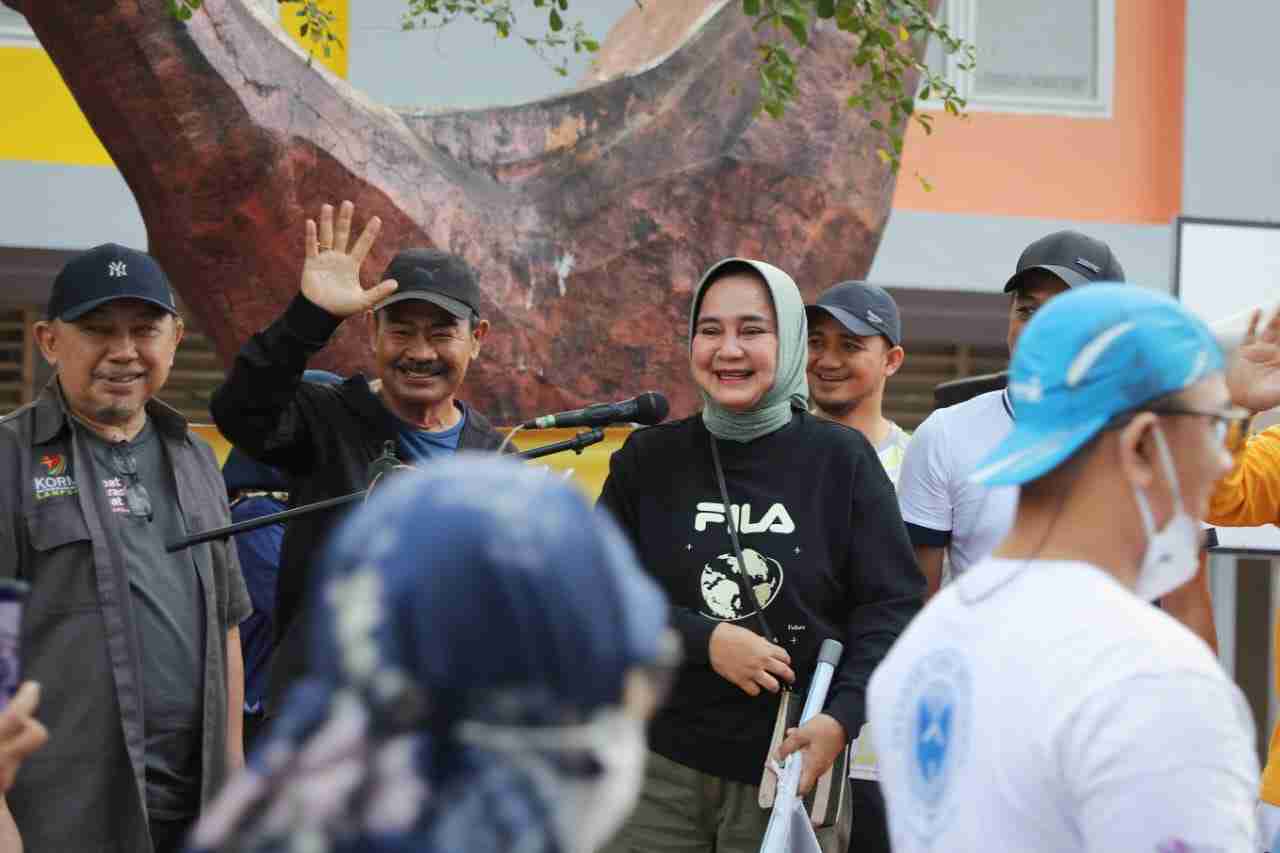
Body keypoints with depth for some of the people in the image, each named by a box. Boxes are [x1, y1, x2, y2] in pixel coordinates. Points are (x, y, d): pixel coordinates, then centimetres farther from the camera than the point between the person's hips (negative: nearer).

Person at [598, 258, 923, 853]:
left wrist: (843, 716, -15)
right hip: (659, 768, 1)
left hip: (790, 767, -1)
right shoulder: (647, 460, 4)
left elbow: (891, 604, -1)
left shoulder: (841, 458, 0)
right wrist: (704, 640, -14)